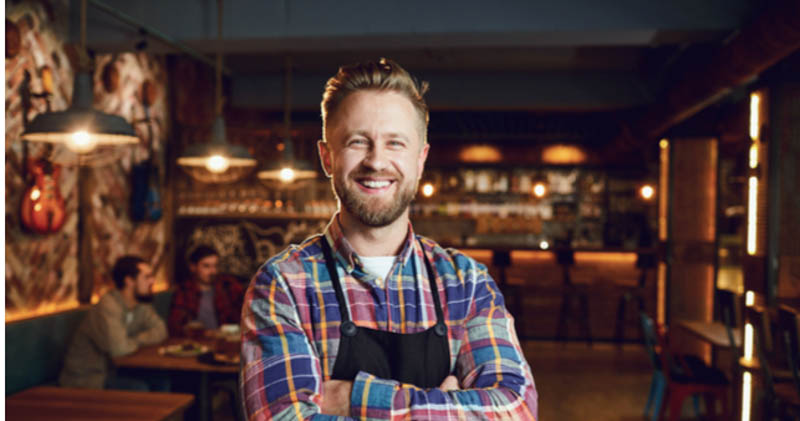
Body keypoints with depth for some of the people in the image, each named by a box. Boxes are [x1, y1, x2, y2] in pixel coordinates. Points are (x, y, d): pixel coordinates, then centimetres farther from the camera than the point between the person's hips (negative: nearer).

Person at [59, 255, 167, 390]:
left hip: (111, 371, 8)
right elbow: (118, 348, -34)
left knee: (162, 383, -9)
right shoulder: (108, 306, -25)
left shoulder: (141, 305, 0)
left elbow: (160, 331, 4)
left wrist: (136, 339, -15)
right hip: (85, 379, -7)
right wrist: (138, 342, -11)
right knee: (140, 389, -25)